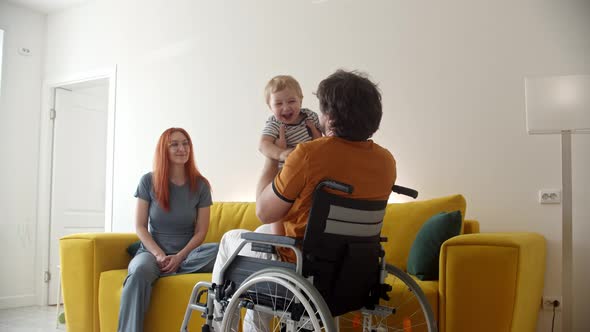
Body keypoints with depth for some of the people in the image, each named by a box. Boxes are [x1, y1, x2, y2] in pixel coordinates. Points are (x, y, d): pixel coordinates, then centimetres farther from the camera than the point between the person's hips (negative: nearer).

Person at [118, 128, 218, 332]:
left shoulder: (200, 185, 3)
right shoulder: (148, 181, 1)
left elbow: (201, 231, 1)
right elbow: (140, 227, 0)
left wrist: (179, 257, -15)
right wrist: (159, 255, -15)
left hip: (187, 253, 1)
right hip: (152, 251, -1)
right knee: (139, 273, -38)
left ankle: (166, 269, -26)